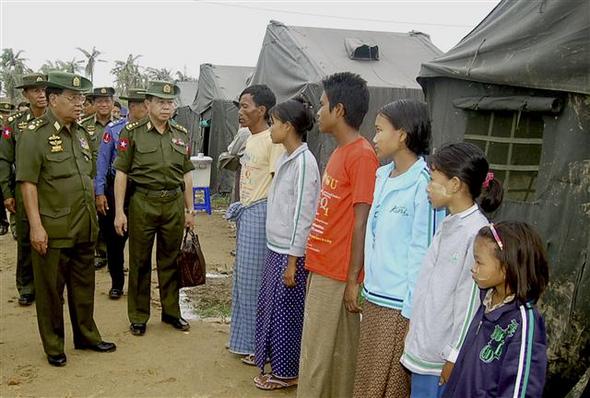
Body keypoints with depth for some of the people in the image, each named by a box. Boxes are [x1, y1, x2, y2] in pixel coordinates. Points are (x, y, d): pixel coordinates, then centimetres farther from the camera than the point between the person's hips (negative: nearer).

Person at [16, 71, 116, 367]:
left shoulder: (81, 134, 11)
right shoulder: (34, 134, -10)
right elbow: (27, 183, -14)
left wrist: (93, 217, 16)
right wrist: (36, 226, -18)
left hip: (84, 229, 7)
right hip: (53, 231, -6)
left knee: (84, 285, 17)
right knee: (50, 289, 8)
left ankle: (86, 336, 32)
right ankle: (53, 346, 23)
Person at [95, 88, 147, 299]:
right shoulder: (113, 129, -4)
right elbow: (102, 162, -3)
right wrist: (99, 193, -7)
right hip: (115, 189, 0)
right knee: (114, 239, 9)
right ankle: (116, 284, 25)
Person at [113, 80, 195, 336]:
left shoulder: (181, 134, 8)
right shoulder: (132, 132, -3)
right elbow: (121, 173, -4)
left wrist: (190, 210, 10)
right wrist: (119, 211, -9)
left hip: (174, 203, 3)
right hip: (143, 203, -3)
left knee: (171, 260, 12)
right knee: (140, 262, 7)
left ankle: (171, 312, 27)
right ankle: (138, 317, 21)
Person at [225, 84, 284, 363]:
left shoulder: (272, 141, -15)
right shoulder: (250, 139, 14)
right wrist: (240, 209, 19)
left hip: (260, 213, -10)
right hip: (245, 212, 10)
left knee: (255, 279, -1)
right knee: (243, 278, 16)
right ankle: (246, 339, 31)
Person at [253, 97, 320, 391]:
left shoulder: (304, 161, -19)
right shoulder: (285, 158, 8)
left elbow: (303, 214, -20)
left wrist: (293, 261, -18)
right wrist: (277, 251, 17)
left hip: (290, 252, -8)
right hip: (276, 246, 8)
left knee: (285, 312, 6)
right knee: (270, 306, 19)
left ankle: (286, 373, 23)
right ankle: (270, 356, 37)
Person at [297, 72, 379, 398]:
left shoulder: (361, 155, -16)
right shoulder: (339, 152, 12)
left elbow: (361, 223, -18)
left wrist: (353, 280, -17)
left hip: (337, 276, -9)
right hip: (321, 269, 9)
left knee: (319, 356, 3)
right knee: (330, 353, 19)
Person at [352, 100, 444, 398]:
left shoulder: (423, 182, -18)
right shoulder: (382, 175, 7)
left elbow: (423, 251, -18)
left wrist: (411, 311, -15)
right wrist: (369, 288, 15)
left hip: (399, 305, -8)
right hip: (374, 297, 8)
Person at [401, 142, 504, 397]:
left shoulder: (477, 232, -18)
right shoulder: (447, 225, 7)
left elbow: (470, 301, -18)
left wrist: (454, 357, -14)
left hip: (442, 356, -8)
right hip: (423, 347, 8)